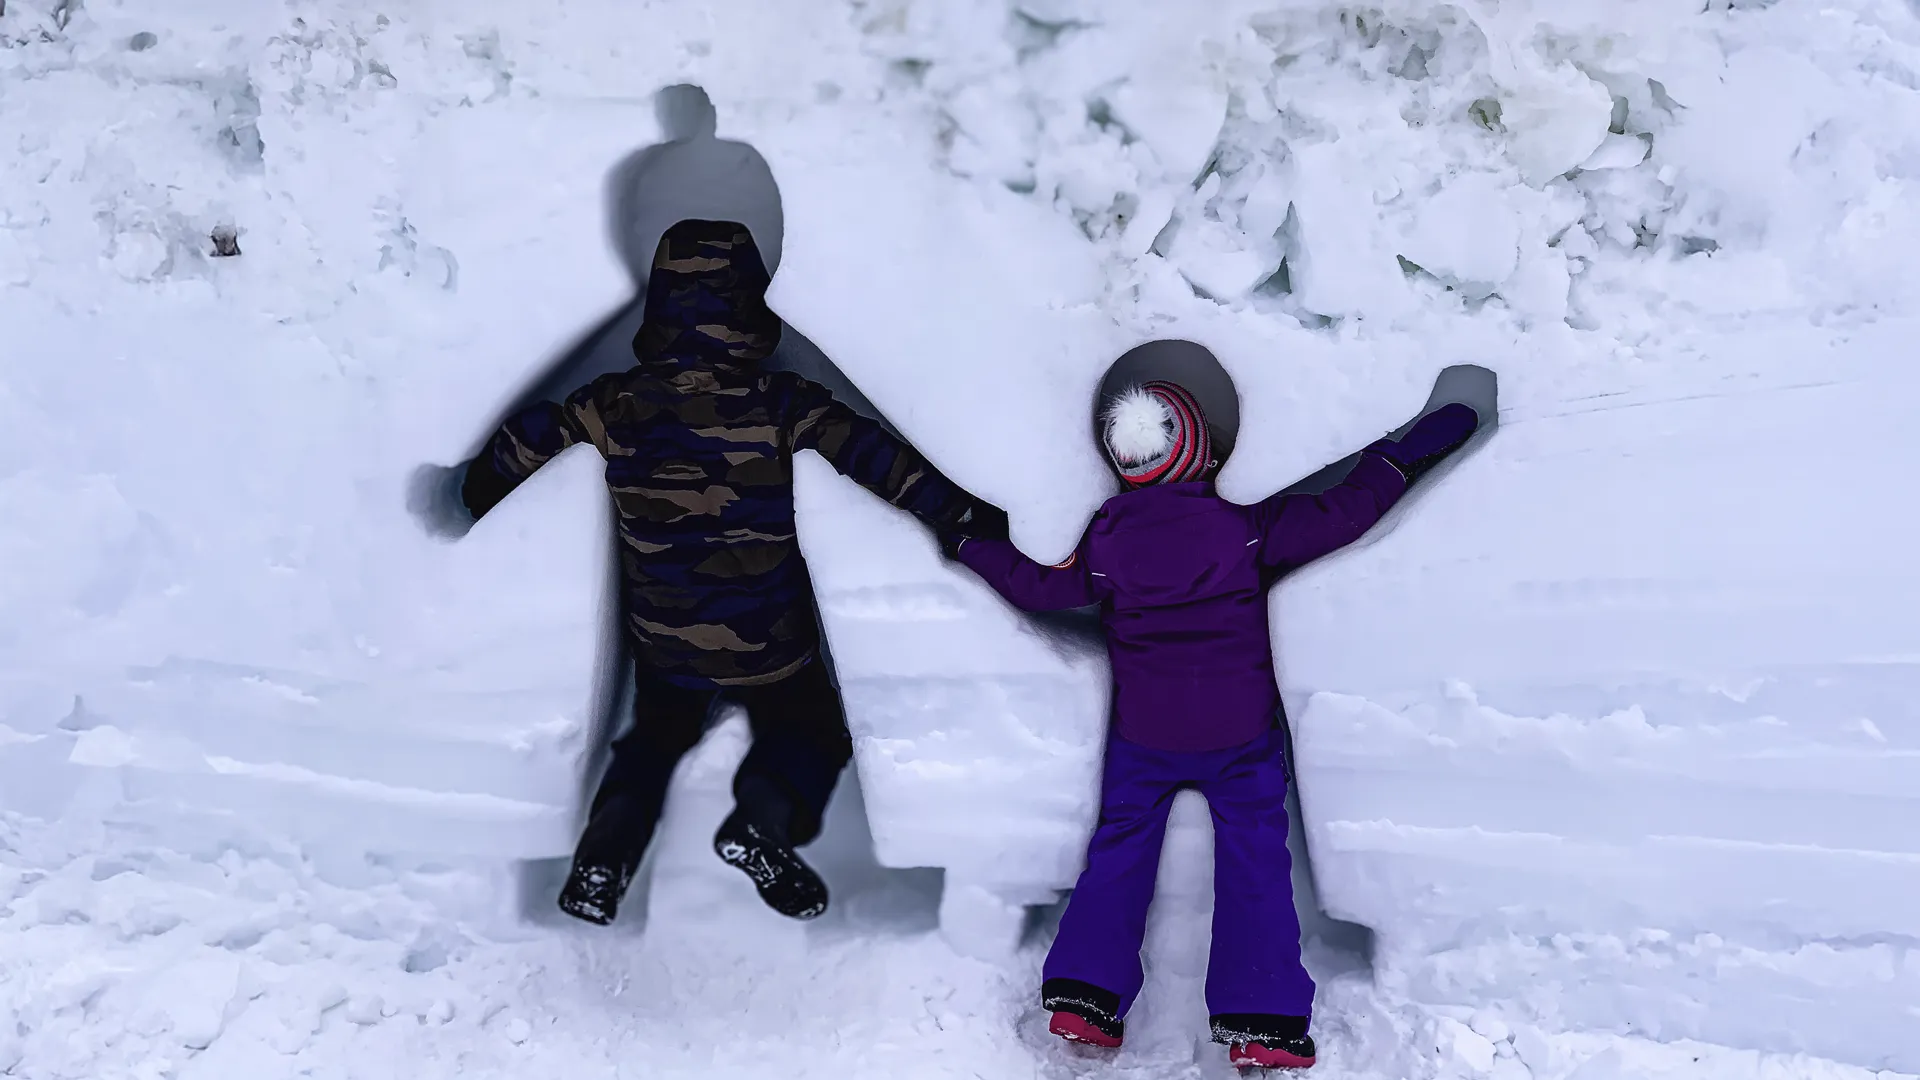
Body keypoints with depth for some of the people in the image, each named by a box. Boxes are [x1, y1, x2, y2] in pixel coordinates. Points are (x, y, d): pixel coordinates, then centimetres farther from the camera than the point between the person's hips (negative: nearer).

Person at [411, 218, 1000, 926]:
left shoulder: (614, 407, -12)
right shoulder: (786, 407, -21)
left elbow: (516, 448, -1)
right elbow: (888, 466, -21)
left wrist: (481, 499, 20)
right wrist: (975, 515, -8)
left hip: (661, 646, 3)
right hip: (772, 649, -2)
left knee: (657, 734, 31)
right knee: (813, 729, 24)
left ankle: (610, 841, 4)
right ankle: (766, 814, -7)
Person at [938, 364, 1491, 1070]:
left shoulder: (1108, 536, -4)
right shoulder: (1247, 521, -9)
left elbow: (1042, 587, 2)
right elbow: (1339, 520, -12)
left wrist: (970, 547, 15)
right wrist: (1400, 455, -2)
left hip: (1142, 733, 2)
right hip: (1242, 730, -1)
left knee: (1120, 846, 13)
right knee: (1253, 856, 4)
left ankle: (1084, 992, 6)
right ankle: (1263, 1020, -2)